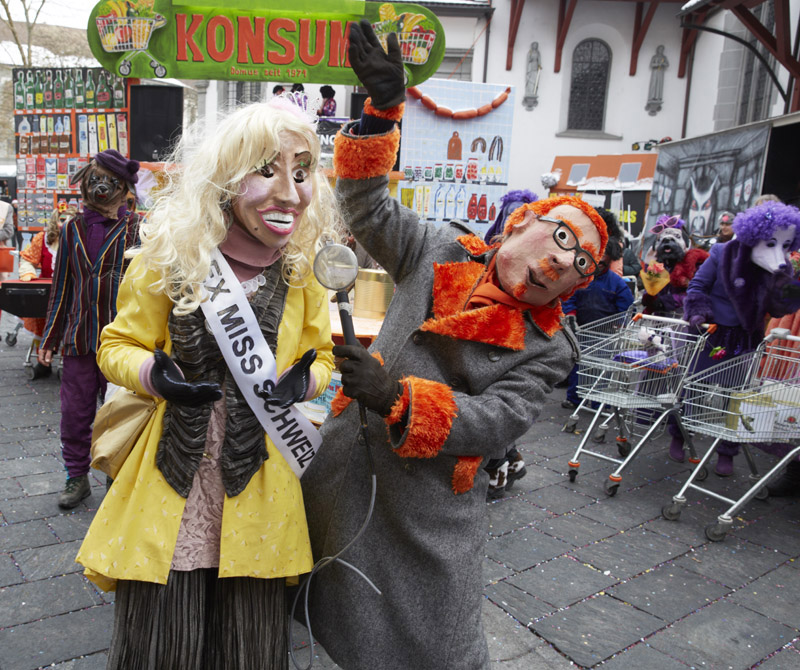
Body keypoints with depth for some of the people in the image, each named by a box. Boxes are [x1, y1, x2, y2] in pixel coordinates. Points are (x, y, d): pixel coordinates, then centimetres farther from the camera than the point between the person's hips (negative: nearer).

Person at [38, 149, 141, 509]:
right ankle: (77, 477, 29)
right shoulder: (73, 229, 10)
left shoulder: (136, 228, -1)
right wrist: (49, 338, 14)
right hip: (79, 339, 4)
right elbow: (61, 287, 15)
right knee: (74, 414, 11)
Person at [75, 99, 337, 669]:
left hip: (257, 487, 1)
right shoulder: (170, 254, -9)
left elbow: (320, 359, 9)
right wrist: (154, 375, -19)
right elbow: (118, 346, 2)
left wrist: (303, 381, -14)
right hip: (171, 479, -1)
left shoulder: (303, 270, -4)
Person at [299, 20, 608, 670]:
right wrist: (384, 105, -14)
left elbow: (496, 422, -17)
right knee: (342, 611, 23)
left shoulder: (547, 348, -7)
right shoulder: (440, 250, 0)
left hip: (432, 507, -2)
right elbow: (369, 207, -2)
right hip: (346, 468, 3)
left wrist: (402, 397, -32)